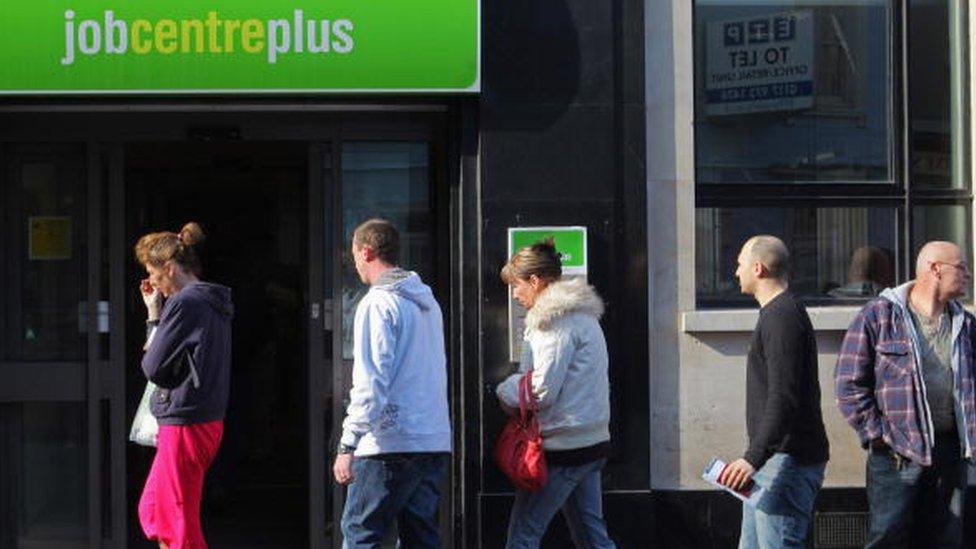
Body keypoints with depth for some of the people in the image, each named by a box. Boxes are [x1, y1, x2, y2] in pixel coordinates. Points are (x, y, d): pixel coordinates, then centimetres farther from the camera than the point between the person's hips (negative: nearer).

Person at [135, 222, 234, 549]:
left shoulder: (184, 304, -16)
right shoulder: (213, 304, 13)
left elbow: (154, 367, -14)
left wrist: (154, 317, 1)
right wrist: (156, 314, 10)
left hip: (185, 426, -10)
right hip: (209, 421, 10)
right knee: (151, 511, 19)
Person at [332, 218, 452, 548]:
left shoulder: (378, 303, -9)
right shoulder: (428, 301, 17)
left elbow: (370, 383, -16)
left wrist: (347, 445, -15)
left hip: (391, 444, -8)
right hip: (435, 443, 8)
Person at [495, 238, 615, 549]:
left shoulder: (559, 321, -15)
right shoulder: (581, 314, 16)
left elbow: (543, 391, -18)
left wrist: (504, 391, -1)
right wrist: (517, 384, 8)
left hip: (562, 448, -10)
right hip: (591, 442, 10)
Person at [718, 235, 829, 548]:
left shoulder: (782, 317, -15)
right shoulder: (777, 314, 20)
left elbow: (783, 398, -24)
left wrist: (754, 458, -30)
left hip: (787, 463, -11)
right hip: (771, 462, 11)